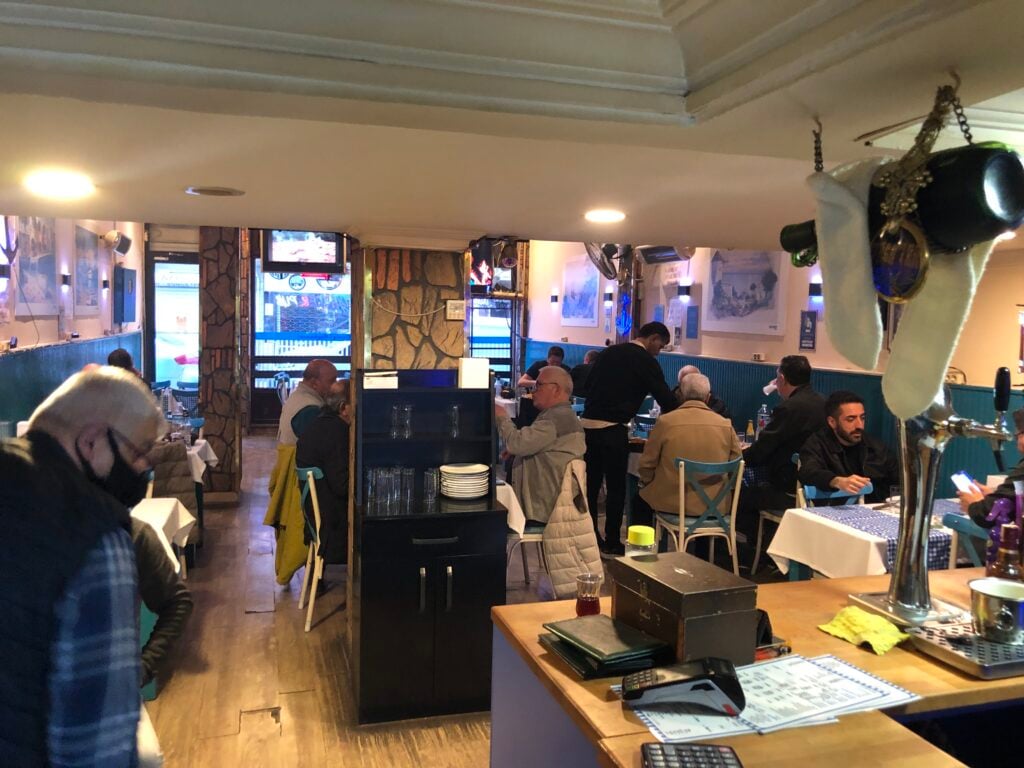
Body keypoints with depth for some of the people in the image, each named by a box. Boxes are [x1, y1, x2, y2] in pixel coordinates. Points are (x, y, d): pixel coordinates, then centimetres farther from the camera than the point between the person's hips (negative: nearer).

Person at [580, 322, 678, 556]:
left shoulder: (609, 352, 15)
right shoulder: (645, 360, -4)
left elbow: (588, 384, 20)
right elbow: (665, 398, -4)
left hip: (588, 424, 7)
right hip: (612, 429, -6)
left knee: (591, 483, 13)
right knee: (616, 487, 4)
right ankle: (612, 544, 10)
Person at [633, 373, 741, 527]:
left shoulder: (665, 421, -10)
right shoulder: (726, 425, -4)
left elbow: (647, 465, -2)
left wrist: (646, 483, 18)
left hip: (671, 502, -2)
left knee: (640, 500, 26)